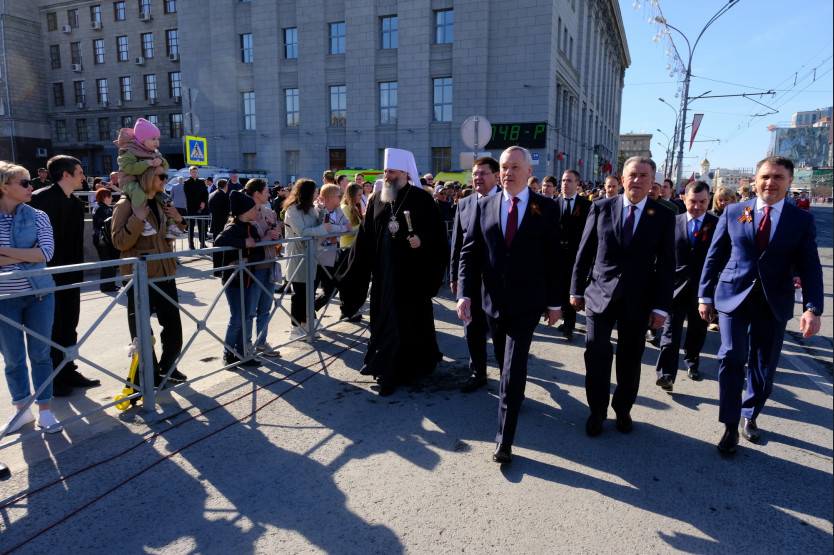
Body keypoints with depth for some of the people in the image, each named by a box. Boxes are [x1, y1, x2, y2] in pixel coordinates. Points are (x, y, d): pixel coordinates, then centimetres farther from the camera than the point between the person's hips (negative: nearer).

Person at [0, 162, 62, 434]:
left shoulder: (38, 217, -1)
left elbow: (46, 252, -15)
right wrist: (26, 255, -19)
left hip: (39, 294, 0)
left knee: (40, 353, 7)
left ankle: (45, 410, 19)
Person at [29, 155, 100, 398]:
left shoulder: (77, 204, 10)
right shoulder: (40, 198, -13)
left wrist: (79, 271, 12)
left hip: (70, 275, 7)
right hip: (47, 275, -7)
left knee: (69, 326, 12)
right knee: (52, 327, 1)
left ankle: (68, 371, 23)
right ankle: (52, 377, 13)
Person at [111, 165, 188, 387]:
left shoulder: (160, 204, 13)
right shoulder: (126, 204, -9)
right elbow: (120, 242, -15)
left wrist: (178, 220, 4)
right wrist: (137, 219, -25)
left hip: (165, 274, 7)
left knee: (173, 325, 11)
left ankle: (167, 367, 29)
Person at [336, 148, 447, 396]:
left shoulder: (421, 198, -5)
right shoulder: (377, 199, 8)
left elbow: (438, 231, -5)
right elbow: (365, 238, 8)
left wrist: (422, 239, -25)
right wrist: (350, 273, 5)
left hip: (412, 272, -5)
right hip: (383, 272, 5)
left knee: (411, 319, 3)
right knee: (385, 320, 10)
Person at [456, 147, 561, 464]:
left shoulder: (546, 209, -3)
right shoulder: (484, 206, 3)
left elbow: (553, 258, 0)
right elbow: (469, 253, 0)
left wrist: (554, 302, 2)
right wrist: (465, 293, -11)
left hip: (526, 303, -3)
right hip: (493, 301, 3)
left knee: (514, 369, -5)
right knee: (504, 363, 19)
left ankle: (504, 439, 3)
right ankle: (514, 394, 48)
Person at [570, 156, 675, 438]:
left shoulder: (664, 216, -1)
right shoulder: (601, 208, -1)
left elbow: (666, 265, -1)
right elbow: (584, 252, 3)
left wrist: (661, 307, -5)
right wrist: (576, 289, 3)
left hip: (638, 300, 1)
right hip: (600, 295, 0)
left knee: (630, 359, 11)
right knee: (597, 355, 0)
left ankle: (623, 409, 32)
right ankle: (597, 411, 20)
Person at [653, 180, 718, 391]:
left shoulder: (717, 224, -2)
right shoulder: (673, 222, 1)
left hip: (703, 288, 1)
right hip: (676, 286, 0)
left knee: (697, 330, 16)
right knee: (671, 331, -6)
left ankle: (692, 362, 38)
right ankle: (666, 374, -8)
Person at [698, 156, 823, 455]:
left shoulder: (802, 220, 3)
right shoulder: (733, 212, 2)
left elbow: (810, 267, -1)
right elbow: (714, 256, 4)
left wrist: (812, 309, -12)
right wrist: (705, 296, 2)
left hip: (774, 303, 1)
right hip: (733, 297, -1)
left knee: (764, 366, 11)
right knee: (732, 358, -9)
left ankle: (750, 416, 32)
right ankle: (730, 425, 5)